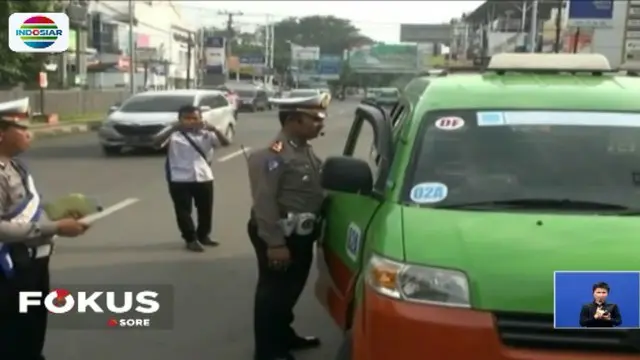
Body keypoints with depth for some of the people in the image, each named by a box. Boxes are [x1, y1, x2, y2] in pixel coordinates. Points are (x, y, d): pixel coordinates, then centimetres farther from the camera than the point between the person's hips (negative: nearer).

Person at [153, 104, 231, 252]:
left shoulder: (206, 133, 2)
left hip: (204, 177, 3)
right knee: (183, 211, 3)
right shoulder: (174, 133, -5)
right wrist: (174, 128, -32)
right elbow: (157, 142, -21)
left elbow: (225, 143, -6)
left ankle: (203, 235, 35)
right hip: (180, 179, -3)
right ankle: (191, 239, 18)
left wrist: (214, 129, -23)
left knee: (206, 209, 14)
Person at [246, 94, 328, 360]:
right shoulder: (273, 154, -20)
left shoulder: (305, 151, 12)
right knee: (273, 293, 1)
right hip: (281, 237, -9)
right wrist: (274, 242, -25)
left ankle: (284, 336, 38)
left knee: (290, 290, 21)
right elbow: (264, 202, -24)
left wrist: (315, 228, 18)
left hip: (300, 235, 10)